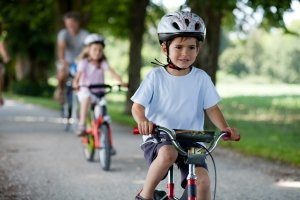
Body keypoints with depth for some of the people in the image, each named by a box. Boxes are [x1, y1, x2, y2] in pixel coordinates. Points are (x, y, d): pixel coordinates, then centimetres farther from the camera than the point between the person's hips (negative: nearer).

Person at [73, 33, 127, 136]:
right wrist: (76, 83, -41)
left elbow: (111, 72, -11)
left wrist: (121, 82, -28)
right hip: (85, 90, -4)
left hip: (99, 91, 4)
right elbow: (79, 73, -18)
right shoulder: (84, 62, -2)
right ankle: (82, 126, -34)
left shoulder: (103, 63, 4)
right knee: (86, 98, -34)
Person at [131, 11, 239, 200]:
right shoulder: (156, 76, -3)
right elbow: (138, 106, -6)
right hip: (158, 139, -2)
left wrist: (225, 128, -16)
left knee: (202, 179, -18)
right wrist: (142, 120, -29)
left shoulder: (201, 78, 1)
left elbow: (211, 108, 3)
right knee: (168, 154, -36)